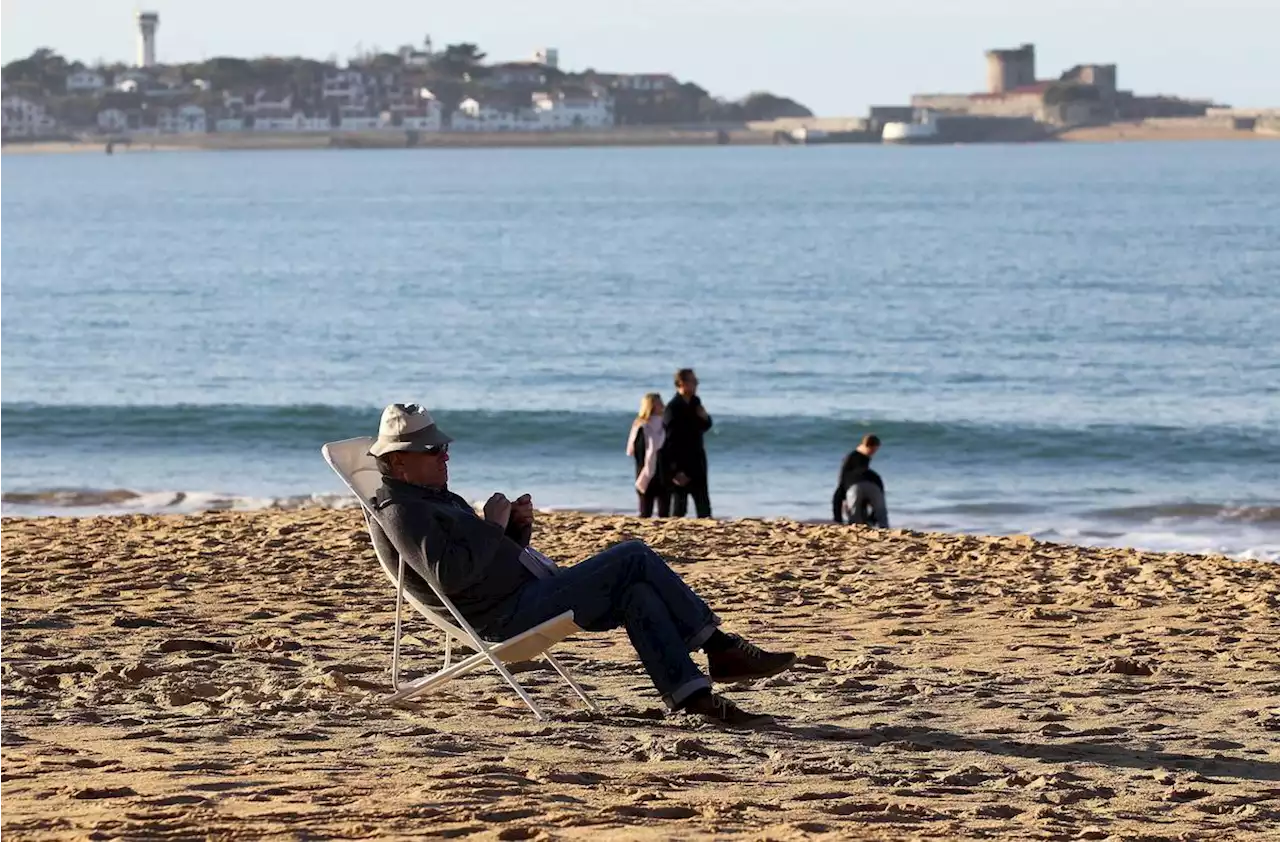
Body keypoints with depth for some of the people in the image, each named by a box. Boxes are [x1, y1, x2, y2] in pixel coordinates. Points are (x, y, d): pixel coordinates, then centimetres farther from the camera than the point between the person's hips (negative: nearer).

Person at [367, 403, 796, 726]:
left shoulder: (438, 499, 22)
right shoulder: (400, 511, -11)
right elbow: (449, 575, -26)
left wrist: (517, 525, 2)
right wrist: (493, 527, -16)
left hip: (532, 599, 10)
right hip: (510, 618, -10)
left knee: (636, 595, -3)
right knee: (635, 558, -13)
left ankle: (694, 695, -8)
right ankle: (719, 647, -5)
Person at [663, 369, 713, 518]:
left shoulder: (695, 402, 8)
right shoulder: (673, 409, -16)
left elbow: (704, 427, 23)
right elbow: (670, 442, -19)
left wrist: (705, 418, -2)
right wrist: (676, 471, -22)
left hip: (697, 462, 8)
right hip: (680, 465, -8)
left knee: (704, 507, 9)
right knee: (679, 508, -2)